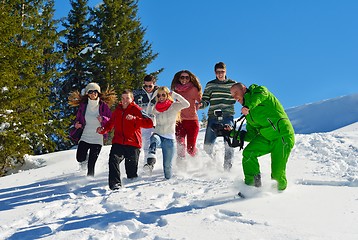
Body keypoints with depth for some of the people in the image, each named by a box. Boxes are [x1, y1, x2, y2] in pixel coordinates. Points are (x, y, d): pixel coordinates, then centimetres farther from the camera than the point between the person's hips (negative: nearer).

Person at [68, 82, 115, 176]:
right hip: (84, 137, 2)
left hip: (97, 139, -2)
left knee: (91, 164, -6)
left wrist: (103, 119, -19)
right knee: (80, 158, -12)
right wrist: (76, 125, -8)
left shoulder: (103, 106, 0)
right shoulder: (83, 106, 4)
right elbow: (78, 118, 13)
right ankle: (85, 157, 24)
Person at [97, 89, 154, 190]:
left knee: (131, 169, 3)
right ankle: (115, 183, -28)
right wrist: (103, 129, 9)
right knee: (113, 160, -24)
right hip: (118, 143, 3)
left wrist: (134, 118, -26)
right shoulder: (117, 110, 16)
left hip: (133, 144, -3)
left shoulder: (136, 109, 0)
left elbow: (149, 123, -13)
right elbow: (110, 123, 31)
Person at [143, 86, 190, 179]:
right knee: (154, 140, -37)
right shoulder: (156, 109, 12)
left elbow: (187, 104, -18)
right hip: (158, 135, 1)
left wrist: (174, 95, -16)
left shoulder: (174, 106, -1)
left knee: (167, 165, -1)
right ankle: (150, 162, -59)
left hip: (169, 138, -1)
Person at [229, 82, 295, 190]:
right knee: (248, 153, -14)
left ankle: (281, 186, 21)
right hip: (266, 137, 8)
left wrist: (248, 106, -40)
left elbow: (262, 94, -26)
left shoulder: (256, 90, 1)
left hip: (283, 135, -8)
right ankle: (250, 183, -1)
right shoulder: (249, 114, 21)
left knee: (277, 173, -10)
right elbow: (250, 136, 18)